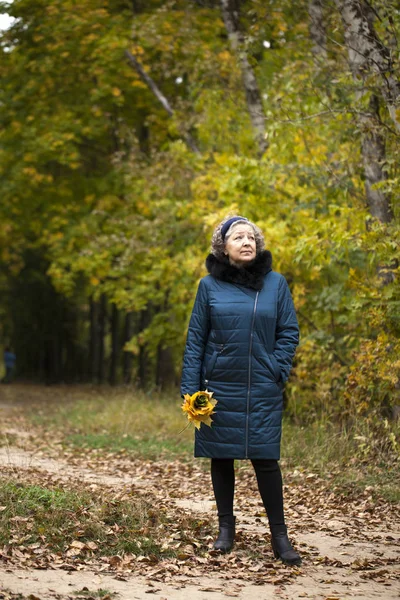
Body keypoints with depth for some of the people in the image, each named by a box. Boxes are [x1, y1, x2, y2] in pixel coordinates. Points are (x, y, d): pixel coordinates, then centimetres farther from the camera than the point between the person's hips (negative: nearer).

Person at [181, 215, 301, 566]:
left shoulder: (276, 283, 2)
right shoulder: (210, 285, 1)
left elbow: (289, 333, 5)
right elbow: (195, 339, 2)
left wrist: (277, 373, -7)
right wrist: (190, 389, -3)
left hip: (262, 391, -1)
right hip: (219, 388, 1)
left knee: (265, 458, -3)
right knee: (221, 457, 8)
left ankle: (279, 536, 6)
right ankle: (226, 526, 23)